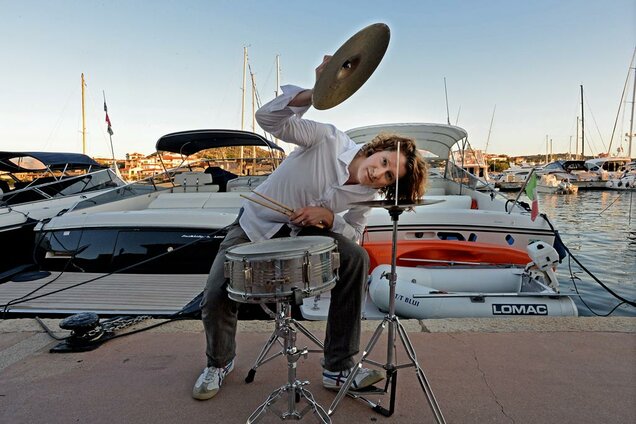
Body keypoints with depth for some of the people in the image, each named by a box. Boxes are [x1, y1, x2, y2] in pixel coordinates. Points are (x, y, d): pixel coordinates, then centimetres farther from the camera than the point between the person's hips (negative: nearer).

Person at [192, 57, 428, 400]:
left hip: (303, 232, 3)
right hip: (257, 224, -3)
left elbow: (352, 236, -3)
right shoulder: (329, 140, -25)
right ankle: (219, 362, 21)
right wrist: (316, 92, -50)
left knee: (356, 259, -19)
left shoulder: (368, 195, -12)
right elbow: (268, 118, -33)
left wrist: (328, 217, -26)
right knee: (216, 297, -16)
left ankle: (338, 369, -6)